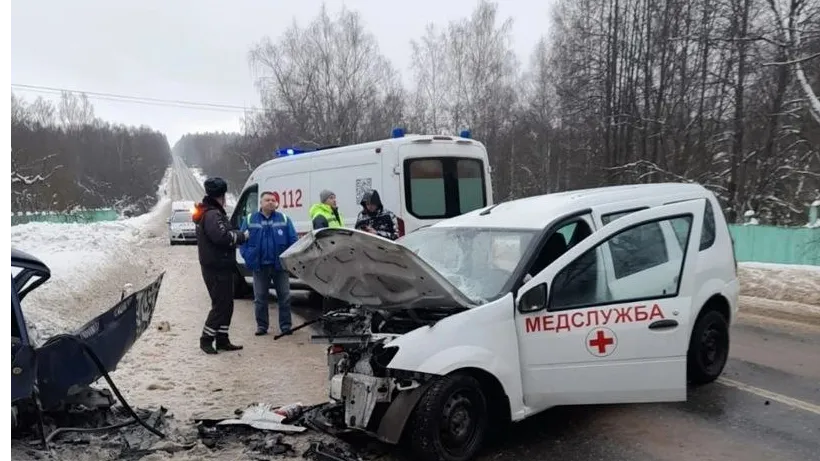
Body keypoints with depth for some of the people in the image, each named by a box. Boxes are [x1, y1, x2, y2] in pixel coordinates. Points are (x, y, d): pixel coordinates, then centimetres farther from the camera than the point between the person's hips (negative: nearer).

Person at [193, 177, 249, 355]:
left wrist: (238, 235, 1)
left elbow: (225, 233, 17)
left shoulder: (213, 212, 18)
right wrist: (242, 236, -16)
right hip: (216, 268, -11)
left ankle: (222, 340, 22)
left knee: (226, 305, 15)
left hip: (220, 267, 11)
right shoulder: (212, 214, -17)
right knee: (220, 305, -4)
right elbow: (222, 237, -28)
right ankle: (206, 340, 5)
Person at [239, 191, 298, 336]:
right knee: (260, 298, 7)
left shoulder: (284, 219, 4)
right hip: (260, 266, 1)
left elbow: (293, 239, 2)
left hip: (280, 265, -1)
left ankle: (285, 326, 11)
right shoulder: (250, 220, 6)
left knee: (284, 297, 2)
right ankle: (261, 326, 18)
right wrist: (248, 258, -6)